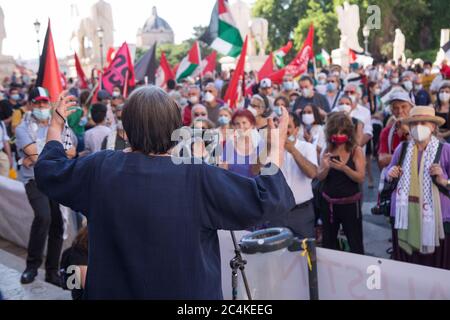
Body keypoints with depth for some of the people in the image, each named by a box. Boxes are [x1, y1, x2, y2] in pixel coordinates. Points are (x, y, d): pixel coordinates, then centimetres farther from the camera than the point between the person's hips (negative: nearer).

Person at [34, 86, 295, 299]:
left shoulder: (100, 169, -12)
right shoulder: (198, 177, -23)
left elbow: (48, 170, 6)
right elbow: (267, 198, -19)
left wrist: (56, 125, 21)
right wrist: (278, 145, -6)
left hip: (112, 291, 3)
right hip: (188, 292, -2)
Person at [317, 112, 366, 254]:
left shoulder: (356, 150, -8)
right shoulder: (327, 151, 3)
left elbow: (361, 178, -15)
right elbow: (320, 177, -1)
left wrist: (344, 168, -31)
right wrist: (326, 167, -22)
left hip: (350, 203, -4)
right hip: (328, 203, 5)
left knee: (355, 244, 2)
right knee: (328, 243, 17)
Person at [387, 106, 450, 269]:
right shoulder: (402, 148, 6)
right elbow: (389, 174, 19)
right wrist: (391, 175, -1)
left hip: (435, 215, -3)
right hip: (404, 215, 3)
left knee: (435, 263, 4)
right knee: (406, 262, 12)